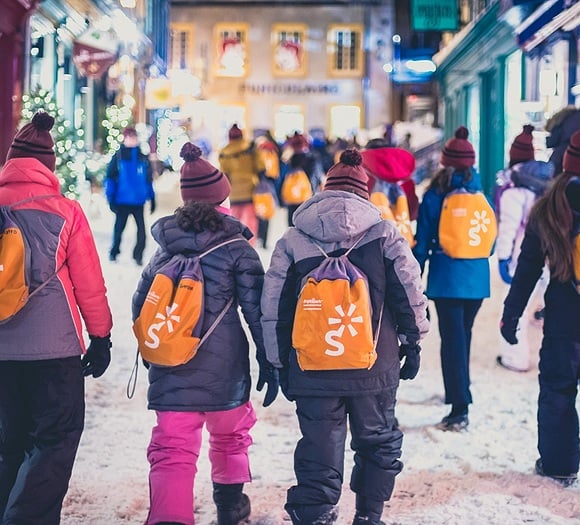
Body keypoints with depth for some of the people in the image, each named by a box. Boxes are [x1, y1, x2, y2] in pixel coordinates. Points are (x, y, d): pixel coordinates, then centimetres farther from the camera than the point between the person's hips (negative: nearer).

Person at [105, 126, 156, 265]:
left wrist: (152, 199, 10)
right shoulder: (118, 157, -3)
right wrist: (111, 199, -8)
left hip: (139, 202, 2)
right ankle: (114, 252, 30)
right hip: (122, 201, -1)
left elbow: (149, 180, 12)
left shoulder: (143, 158, 5)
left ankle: (138, 255, 8)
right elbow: (110, 179, -3)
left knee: (141, 230, -4)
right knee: (119, 228, 11)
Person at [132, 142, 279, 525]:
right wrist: (268, 362, -2)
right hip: (224, 367, -1)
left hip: (170, 370, 2)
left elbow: (141, 304, 13)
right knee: (230, 433, 24)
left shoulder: (166, 247, 7)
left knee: (172, 450, -2)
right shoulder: (236, 248, -5)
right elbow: (257, 310, -8)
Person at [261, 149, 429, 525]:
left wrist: (281, 363, 13)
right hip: (376, 368, 0)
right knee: (378, 444, 20)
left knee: (319, 457, 5)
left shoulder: (291, 242, 1)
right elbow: (411, 295, 0)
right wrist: (412, 344, 13)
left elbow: (273, 311, 4)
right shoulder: (384, 234, -2)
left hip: (313, 372, 0)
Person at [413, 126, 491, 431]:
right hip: (477, 278, 4)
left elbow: (422, 242, -4)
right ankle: (459, 391, 37)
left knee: (452, 338, -4)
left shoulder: (435, 195, -7)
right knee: (463, 335, 21)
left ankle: (460, 408, -11)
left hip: (447, 277, -4)